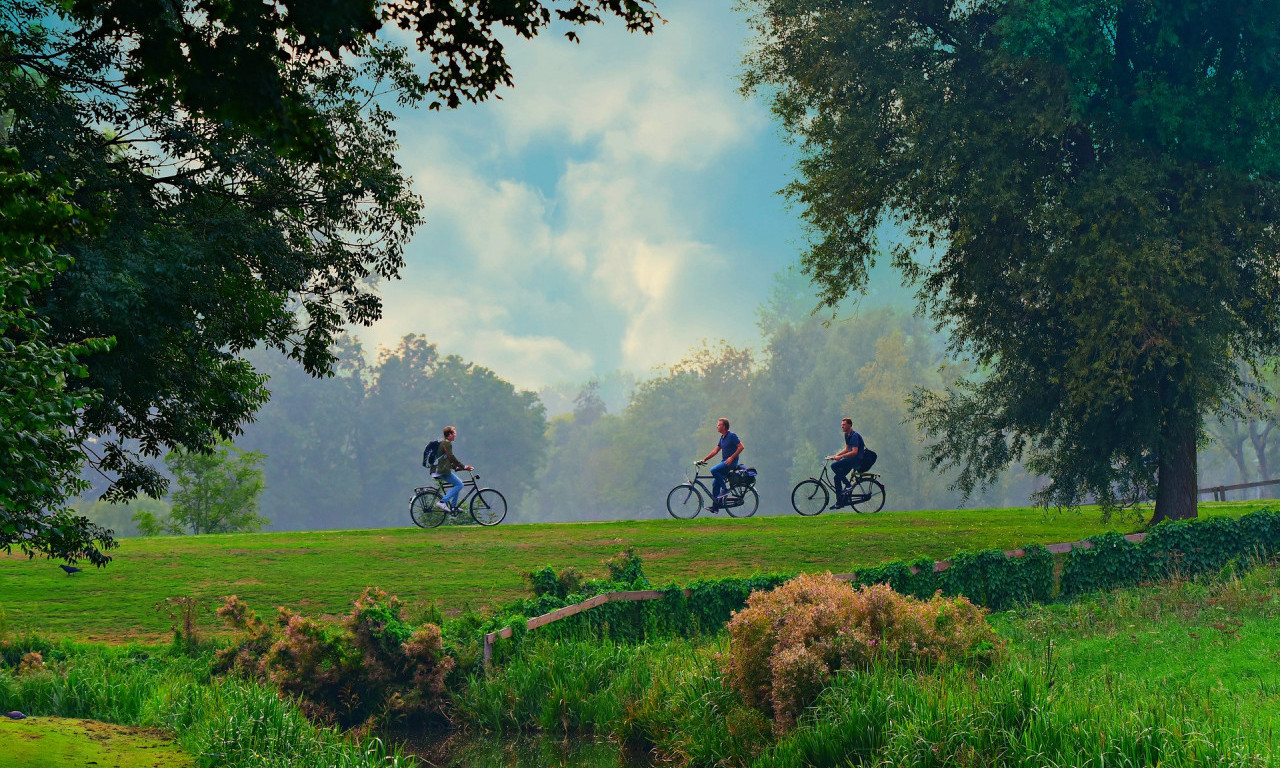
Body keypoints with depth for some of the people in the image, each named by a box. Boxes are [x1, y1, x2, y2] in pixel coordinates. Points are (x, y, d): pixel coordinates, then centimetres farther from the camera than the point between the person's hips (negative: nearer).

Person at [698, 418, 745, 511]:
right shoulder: (722, 438, 16)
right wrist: (704, 459, 10)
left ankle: (725, 489, -16)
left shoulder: (732, 436, -10)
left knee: (714, 470, -27)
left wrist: (731, 457, -20)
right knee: (715, 485, 5)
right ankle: (715, 505, 10)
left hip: (731, 462, -9)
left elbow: (741, 446, -16)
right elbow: (715, 450, 17)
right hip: (724, 462, 9)